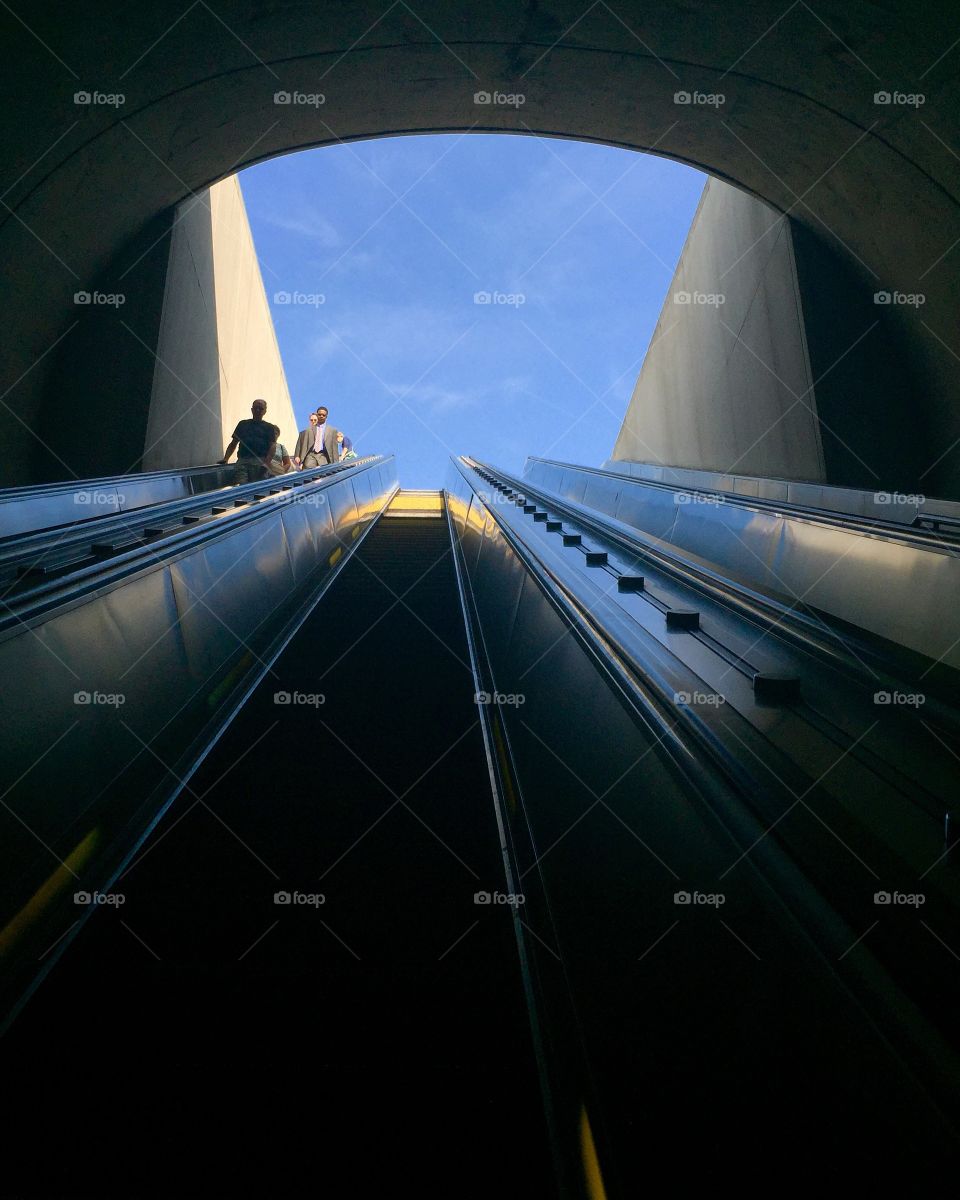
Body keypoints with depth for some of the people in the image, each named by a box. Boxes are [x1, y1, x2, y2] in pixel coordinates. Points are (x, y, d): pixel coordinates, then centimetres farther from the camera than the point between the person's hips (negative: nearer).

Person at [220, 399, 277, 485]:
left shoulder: (268, 427, 16)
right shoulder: (243, 424, 25)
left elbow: (272, 446, 3)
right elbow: (233, 444, 23)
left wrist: (266, 463, -14)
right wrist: (226, 459, 8)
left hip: (259, 462, -2)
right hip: (242, 461, 2)